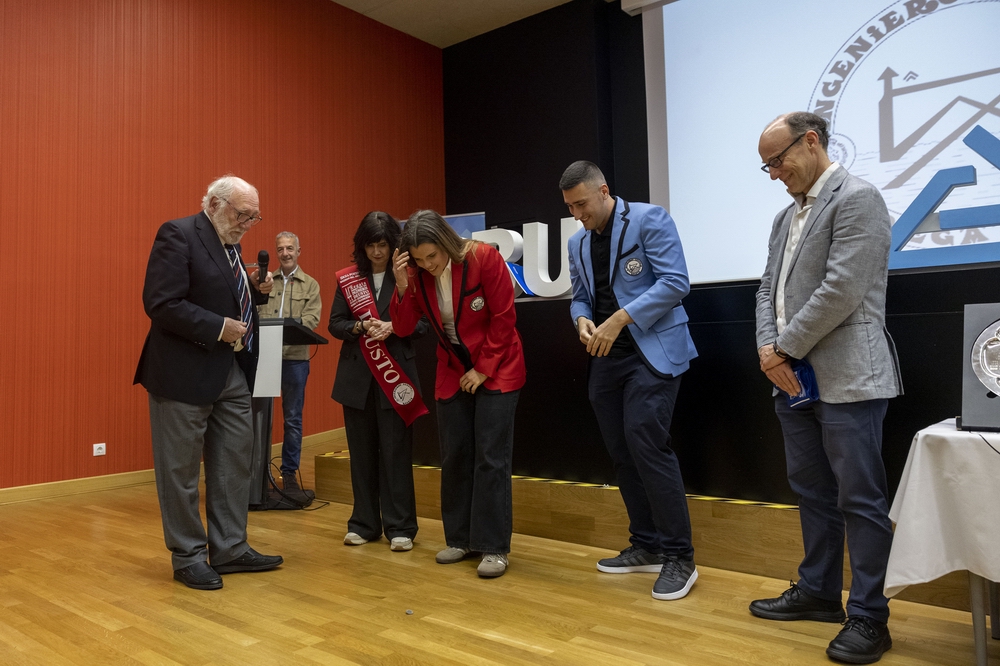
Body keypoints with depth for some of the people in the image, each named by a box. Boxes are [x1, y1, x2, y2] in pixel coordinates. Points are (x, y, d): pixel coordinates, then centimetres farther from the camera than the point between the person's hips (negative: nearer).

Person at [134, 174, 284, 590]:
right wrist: (218, 328, -20)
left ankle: (230, 549, 25)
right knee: (181, 469, 5)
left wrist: (255, 289, 3)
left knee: (235, 462, 12)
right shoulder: (177, 235, -12)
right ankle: (188, 558, 19)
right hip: (186, 373, -8)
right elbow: (161, 303, -20)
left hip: (232, 372, 9)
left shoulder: (229, 244, 14)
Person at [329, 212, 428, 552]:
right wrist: (360, 326, -13)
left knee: (396, 451, 0)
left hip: (396, 373, -3)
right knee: (361, 450, 9)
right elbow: (335, 324, 6)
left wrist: (393, 327, -18)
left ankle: (400, 527, 10)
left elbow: (423, 323, -2)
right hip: (357, 374, 3)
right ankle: (364, 524, 21)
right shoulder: (348, 278, 7)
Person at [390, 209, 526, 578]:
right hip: (452, 374, 5)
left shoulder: (484, 258, -18)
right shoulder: (418, 274, -5)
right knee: (453, 457, 8)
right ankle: (460, 538, 22)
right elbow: (404, 328, -6)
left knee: (491, 458, -6)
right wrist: (402, 286, -22)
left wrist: (483, 369, -14)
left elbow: (504, 317, -15)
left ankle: (494, 547, 3)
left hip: (497, 371, -5)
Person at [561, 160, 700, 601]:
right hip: (608, 356, 7)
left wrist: (620, 319, -19)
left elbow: (675, 282, -13)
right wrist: (583, 321, -4)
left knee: (646, 442, -16)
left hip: (653, 350, -7)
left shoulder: (648, 219, -5)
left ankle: (679, 557, -3)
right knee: (621, 453, 8)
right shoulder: (578, 242, 15)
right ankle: (646, 547, 22)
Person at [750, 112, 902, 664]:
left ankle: (868, 616, 14)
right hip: (796, 380, 8)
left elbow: (841, 290, -19)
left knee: (860, 498, 1)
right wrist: (768, 349, -3)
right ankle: (818, 592, 30)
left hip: (846, 380, -8)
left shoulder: (856, 198, -9)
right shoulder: (786, 216, 17)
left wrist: (784, 349, -13)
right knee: (812, 492, 16)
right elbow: (768, 290, 14)